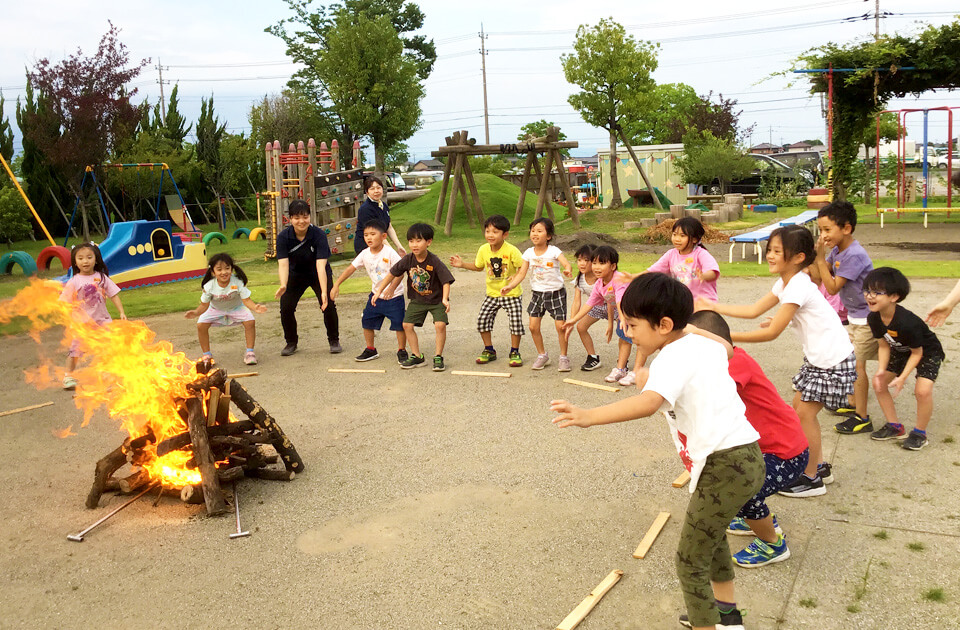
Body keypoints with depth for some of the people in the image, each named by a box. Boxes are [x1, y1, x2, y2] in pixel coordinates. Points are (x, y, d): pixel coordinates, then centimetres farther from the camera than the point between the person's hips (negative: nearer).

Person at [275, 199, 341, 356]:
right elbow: (283, 263, -29)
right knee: (286, 307, -10)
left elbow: (321, 265, -36)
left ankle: (334, 341, 7)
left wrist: (324, 292, -47)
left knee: (328, 305, -17)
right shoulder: (283, 237, -21)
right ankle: (291, 342, 14)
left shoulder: (318, 235, -28)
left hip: (318, 275, -2)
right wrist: (283, 286, -48)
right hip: (296, 274, 2)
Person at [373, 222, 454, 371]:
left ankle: (438, 357, -3)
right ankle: (416, 357, 13)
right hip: (417, 300, 4)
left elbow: (446, 281, -23)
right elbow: (392, 274, -2)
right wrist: (378, 291, -3)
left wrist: (445, 299, -38)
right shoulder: (408, 260, -12)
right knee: (407, 325, -1)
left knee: (440, 324, -20)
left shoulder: (434, 262, -23)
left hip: (436, 299, -4)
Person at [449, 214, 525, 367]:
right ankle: (489, 350, 16)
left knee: (515, 321, -10)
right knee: (482, 319, -3)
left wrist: (516, 277, -28)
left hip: (511, 294, -4)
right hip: (492, 293, 4)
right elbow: (478, 266, 13)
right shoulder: (483, 250, -4)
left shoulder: (511, 251, -19)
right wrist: (462, 264, 3)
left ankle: (514, 352, 11)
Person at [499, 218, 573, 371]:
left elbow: (566, 264, -27)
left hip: (556, 292, -4)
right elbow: (521, 273, -1)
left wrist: (568, 270, -51)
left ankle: (563, 357, 13)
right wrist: (509, 286, -14)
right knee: (533, 326, -1)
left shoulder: (554, 251, -12)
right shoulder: (529, 253, -1)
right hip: (537, 293, 4)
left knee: (561, 326, -6)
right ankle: (542, 355, 20)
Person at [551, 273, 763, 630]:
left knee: (691, 561, 2)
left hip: (725, 466, -10)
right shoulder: (704, 344, 9)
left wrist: (589, 416, -47)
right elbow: (726, 348, 35)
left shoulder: (671, 360, -18)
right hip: (747, 456, 11)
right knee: (712, 533, 32)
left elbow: (648, 402, -38)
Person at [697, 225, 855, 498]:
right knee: (799, 408, 15)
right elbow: (754, 310, 5)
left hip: (834, 360, -10)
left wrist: (729, 337, -25)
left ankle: (811, 479, 11)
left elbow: (771, 333, -26)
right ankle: (819, 466, 30)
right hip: (816, 357, 10)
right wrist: (714, 307, 2)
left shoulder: (798, 287, -26)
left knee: (805, 413, -3)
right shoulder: (784, 283, 3)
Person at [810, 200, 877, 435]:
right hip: (854, 315, 10)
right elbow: (817, 277, 2)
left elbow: (833, 287, -24)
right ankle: (854, 404, 35)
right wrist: (816, 255, -11)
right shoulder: (836, 251, 1)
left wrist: (821, 258, -23)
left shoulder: (854, 255, -26)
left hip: (867, 318, -10)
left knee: (857, 364, -7)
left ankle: (862, 418, -1)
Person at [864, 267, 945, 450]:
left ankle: (920, 433, 0)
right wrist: (881, 370, -21)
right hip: (900, 351, 7)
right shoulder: (874, 318, -19)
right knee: (879, 382, 1)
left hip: (927, 352, -7)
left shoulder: (908, 322, -39)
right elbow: (884, 345, -7)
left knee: (922, 390, -24)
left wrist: (902, 378, -29)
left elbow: (917, 353, -25)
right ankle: (894, 426, 18)